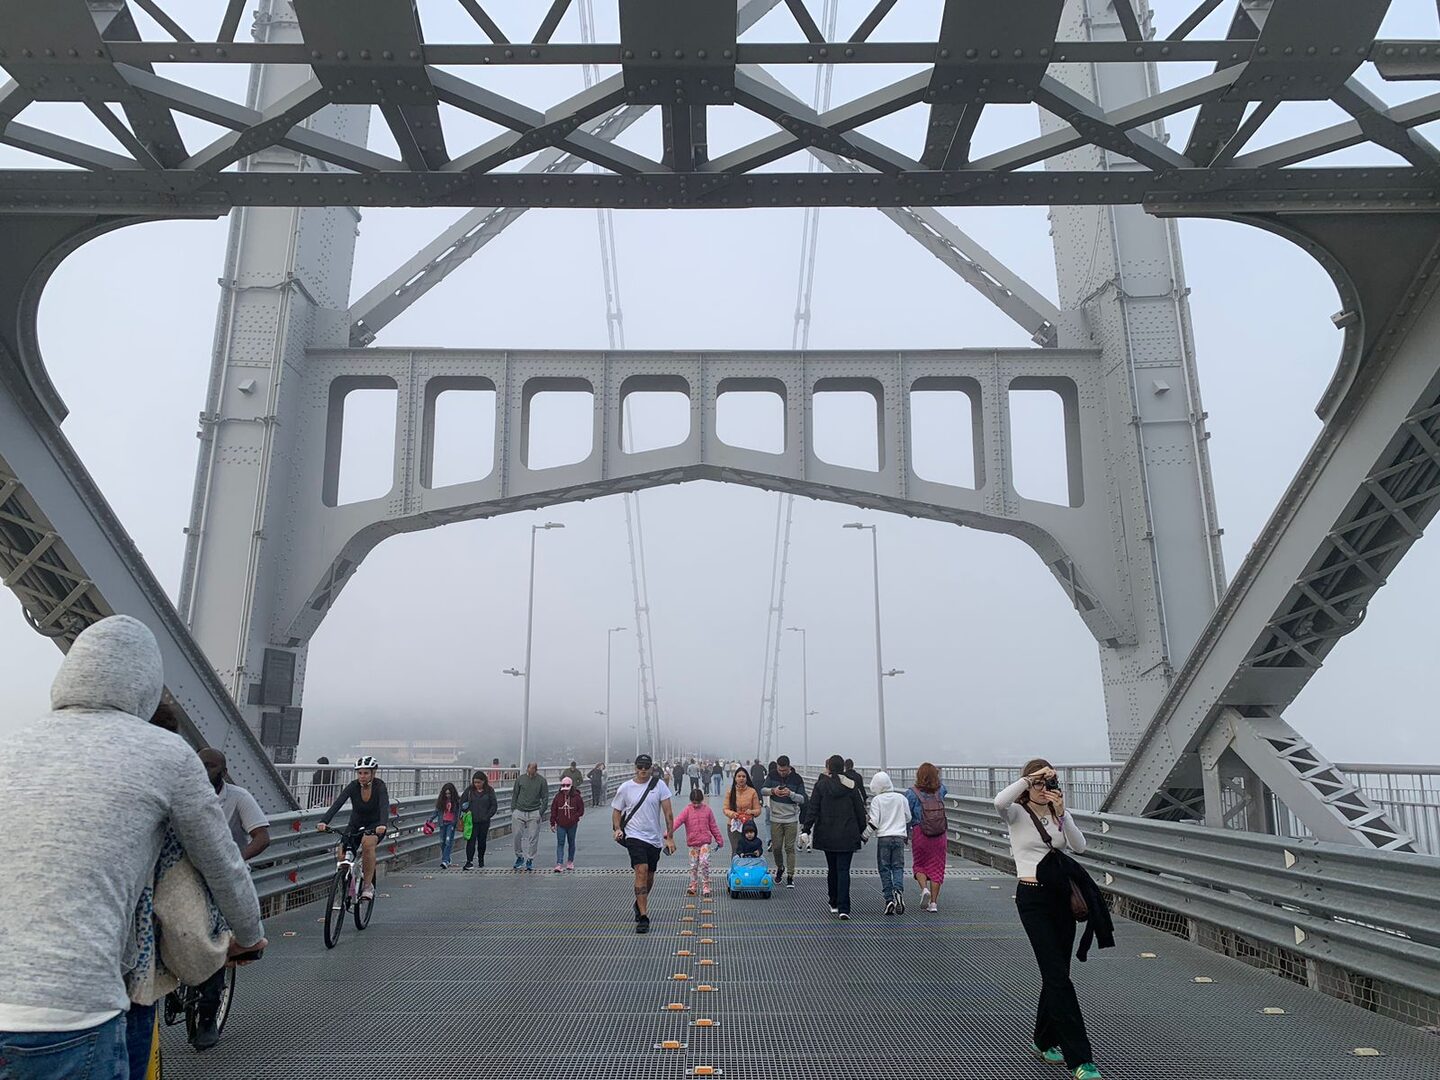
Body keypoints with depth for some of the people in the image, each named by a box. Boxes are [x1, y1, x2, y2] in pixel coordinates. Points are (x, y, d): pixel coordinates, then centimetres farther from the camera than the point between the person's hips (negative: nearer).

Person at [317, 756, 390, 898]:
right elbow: (337, 804, -28)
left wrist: (382, 824, -56)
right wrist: (324, 821, -45)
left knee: (367, 843, -34)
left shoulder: (379, 786, -21)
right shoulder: (353, 786, -16)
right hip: (356, 824, 3)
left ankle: (368, 886, -22)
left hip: (375, 824, -3)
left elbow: (384, 806, -37)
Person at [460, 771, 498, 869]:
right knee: (471, 840, -9)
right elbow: (462, 802, 10)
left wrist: (488, 815, -6)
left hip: (484, 821, 0)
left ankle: (481, 861, 24)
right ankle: (469, 861, -8)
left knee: (482, 841, 9)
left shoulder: (489, 791, 1)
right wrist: (466, 812, -4)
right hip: (472, 820, 0)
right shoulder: (469, 790, 3)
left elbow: (494, 805, 3)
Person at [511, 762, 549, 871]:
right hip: (519, 813, 1)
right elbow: (514, 796, 10)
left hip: (534, 814, -1)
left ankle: (530, 860, 11)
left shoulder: (542, 781, -1)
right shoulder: (520, 779, 3)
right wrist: (513, 810, 3)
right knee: (517, 836, 1)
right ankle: (519, 857, 19)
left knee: (533, 838, 0)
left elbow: (545, 798, 2)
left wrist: (540, 812, -6)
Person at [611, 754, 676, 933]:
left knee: (649, 877, 14)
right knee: (642, 871, -20)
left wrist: (670, 837, -7)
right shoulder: (625, 788, -2)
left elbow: (668, 812, -3)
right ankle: (643, 917, -17)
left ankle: (640, 904, 43)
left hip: (655, 838, 2)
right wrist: (618, 829, -10)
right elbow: (616, 811, 8)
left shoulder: (659, 785, -3)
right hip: (634, 836, -2)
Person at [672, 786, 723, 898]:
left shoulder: (707, 810, 2)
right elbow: (678, 820, -16)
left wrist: (719, 839, 11)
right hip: (692, 843, 1)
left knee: (704, 863, -12)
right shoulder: (687, 811, -1)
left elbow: (713, 826, 9)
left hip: (705, 842, -1)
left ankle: (705, 887, -3)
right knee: (693, 865, 7)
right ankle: (693, 886, 20)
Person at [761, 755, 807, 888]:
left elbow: (802, 799, -8)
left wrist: (791, 793, -26)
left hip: (791, 819, -2)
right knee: (776, 847, 5)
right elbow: (762, 790, 0)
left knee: (790, 848, -1)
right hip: (775, 818, 2)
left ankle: (790, 876, 5)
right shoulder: (772, 776, 0)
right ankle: (780, 868, 32)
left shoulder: (797, 778, -6)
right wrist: (772, 790, -21)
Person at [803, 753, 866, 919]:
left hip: (827, 835, 0)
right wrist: (862, 831, 13)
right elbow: (860, 811, 3)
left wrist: (806, 830, -4)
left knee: (832, 869, 16)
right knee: (843, 870, -1)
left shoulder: (821, 785, -4)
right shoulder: (851, 786, -1)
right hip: (847, 835, 0)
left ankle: (834, 904, 25)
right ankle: (843, 908, -11)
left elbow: (812, 809, -7)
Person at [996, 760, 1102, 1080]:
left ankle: (1045, 1041, 31)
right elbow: (999, 802, -30)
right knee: (1059, 976, -8)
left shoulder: (1059, 815, 10)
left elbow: (1079, 846, -8)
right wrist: (1031, 776, -26)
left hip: (1062, 895, 5)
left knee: (1055, 973, 12)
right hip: (1032, 898, -5)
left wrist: (1062, 813, -20)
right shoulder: (1017, 813, -4)